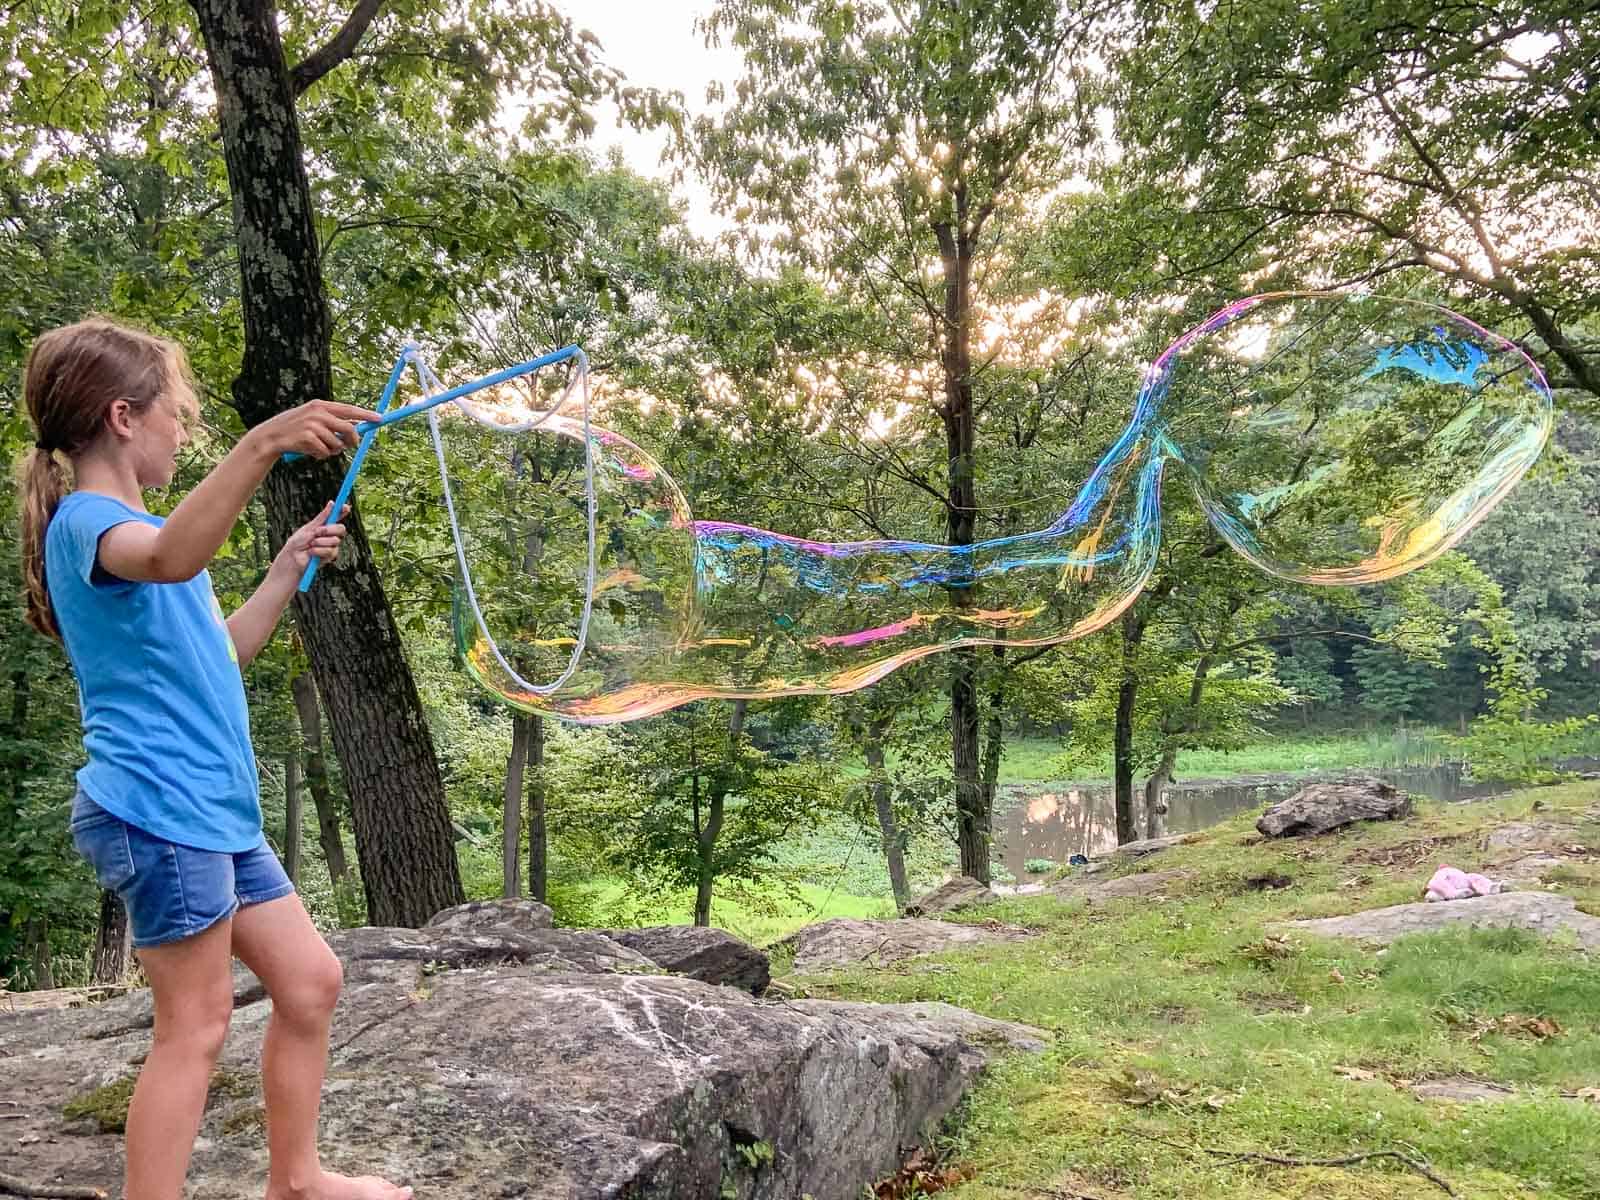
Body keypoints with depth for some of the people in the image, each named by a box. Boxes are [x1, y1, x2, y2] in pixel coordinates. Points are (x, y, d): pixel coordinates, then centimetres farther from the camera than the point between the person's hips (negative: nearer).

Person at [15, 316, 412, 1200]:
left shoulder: (130, 529, 19)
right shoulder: (86, 521, -11)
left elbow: (214, 655, 26)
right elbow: (173, 558, -37)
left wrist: (285, 574, 18)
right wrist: (262, 444, -47)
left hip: (214, 811, 10)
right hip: (157, 809, -10)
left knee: (310, 982, 13)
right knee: (195, 1027, -3)